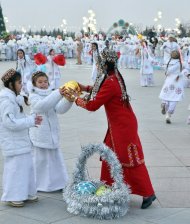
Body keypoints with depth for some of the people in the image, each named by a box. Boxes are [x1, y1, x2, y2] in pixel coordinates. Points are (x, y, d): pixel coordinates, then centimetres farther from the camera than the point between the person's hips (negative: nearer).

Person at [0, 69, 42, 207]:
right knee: (15, 167, -3)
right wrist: (31, 121, -21)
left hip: (20, 140, 10)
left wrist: (31, 121, 4)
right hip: (13, 142, -10)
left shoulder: (14, 98, 11)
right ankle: (13, 197, 8)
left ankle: (25, 193, 25)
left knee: (26, 166, 14)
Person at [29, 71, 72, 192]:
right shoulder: (33, 96, -6)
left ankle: (57, 182, 22)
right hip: (39, 135, -5)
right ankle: (39, 184, 18)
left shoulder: (52, 94, 7)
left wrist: (69, 99, -27)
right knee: (40, 159, 4)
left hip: (53, 133, 5)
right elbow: (42, 105, -28)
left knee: (55, 158, 10)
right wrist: (58, 93, -36)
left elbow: (60, 109, -8)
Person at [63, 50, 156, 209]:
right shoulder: (114, 77, 3)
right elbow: (101, 90, 24)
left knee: (130, 160, -2)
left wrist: (74, 97, -9)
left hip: (123, 126, -9)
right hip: (118, 125, 9)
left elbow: (93, 105, -21)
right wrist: (86, 88, 12)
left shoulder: (110, 83, -25)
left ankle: (148, 193, 7)